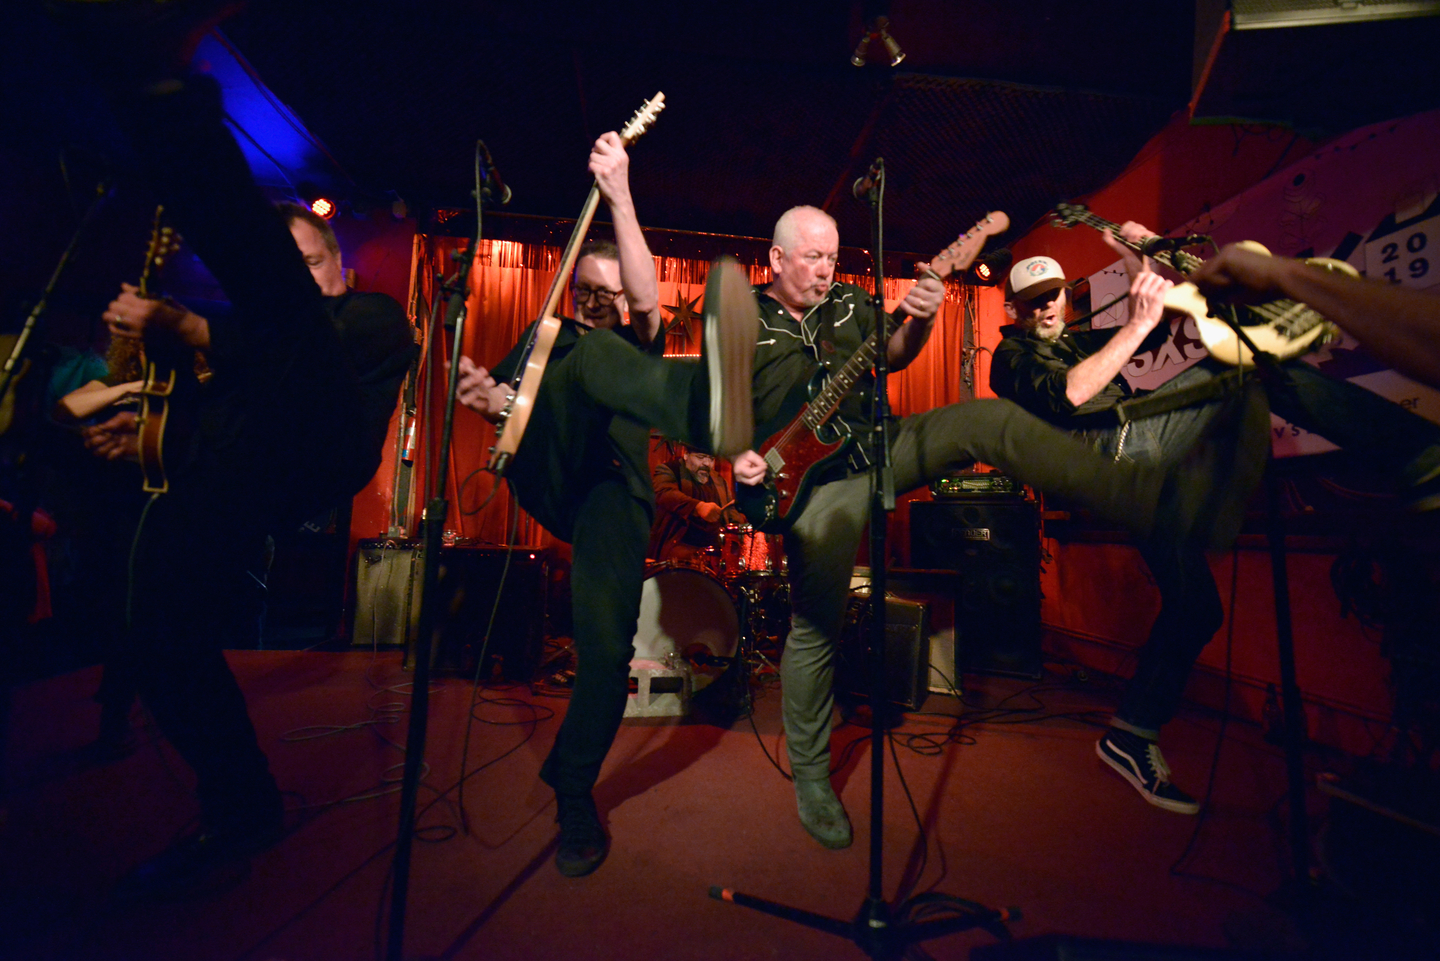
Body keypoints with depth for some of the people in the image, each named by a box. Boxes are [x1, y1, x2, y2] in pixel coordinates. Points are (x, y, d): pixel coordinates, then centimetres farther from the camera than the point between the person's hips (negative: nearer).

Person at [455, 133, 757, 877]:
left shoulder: (637, 341, 18)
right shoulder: (548, 336, 25)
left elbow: (647, 297, -5)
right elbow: (500, 394, 18)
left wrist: (618, 198, -16)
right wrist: (485, 396, -7)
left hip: (613, 488, 0)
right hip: (544, 474, 0)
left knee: (607, 638, -20)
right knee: (593, 357, -26)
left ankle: (574, 796, 3)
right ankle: (699, 404, -62)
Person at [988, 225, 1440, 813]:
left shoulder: (1079, 342, 34)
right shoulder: (1011, 357, 7)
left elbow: (1161, 322, 31)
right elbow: (1068, 394, -15)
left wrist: (1142, 267, 17)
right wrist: (1136, 324, -18)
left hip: (1132, 474, 8)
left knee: (1193, 605, 2)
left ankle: (1132, 737, 9)